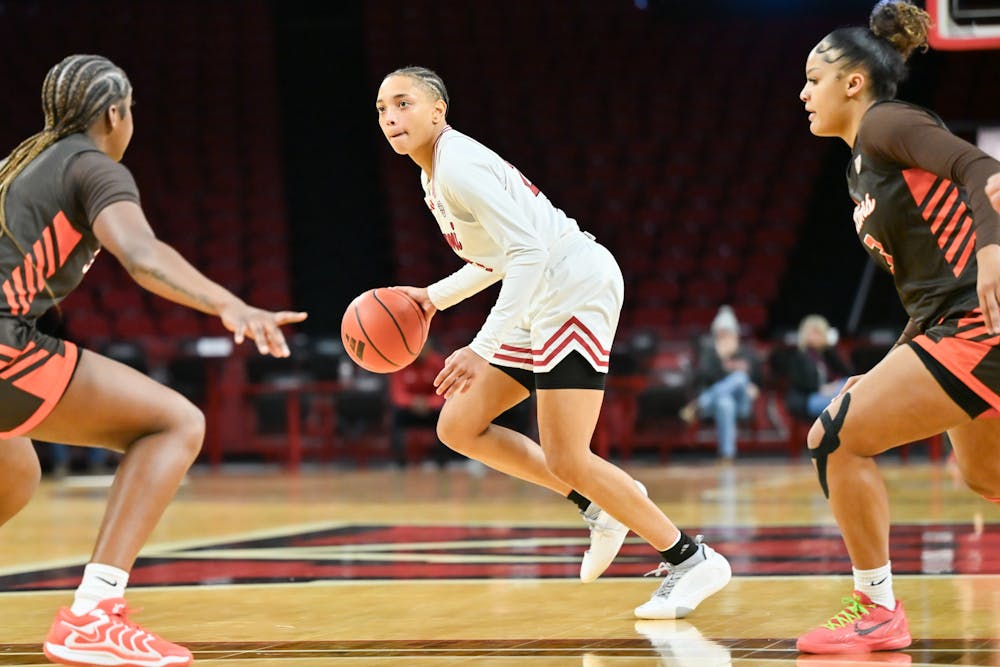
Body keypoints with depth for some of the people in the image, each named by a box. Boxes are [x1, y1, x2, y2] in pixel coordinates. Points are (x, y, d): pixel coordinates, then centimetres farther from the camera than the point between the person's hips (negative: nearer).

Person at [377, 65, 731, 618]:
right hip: (541, 303, 10)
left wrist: (483, 349, -30)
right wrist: (433, 298, 13)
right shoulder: (435, 177, 14)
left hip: (576, 288, -10)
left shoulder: (459, 168, -17)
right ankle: (599, 504, 13)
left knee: (566, 458, -13)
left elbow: (529, 251, -26)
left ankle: (692, 561, -2)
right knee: (459, 427, 7)